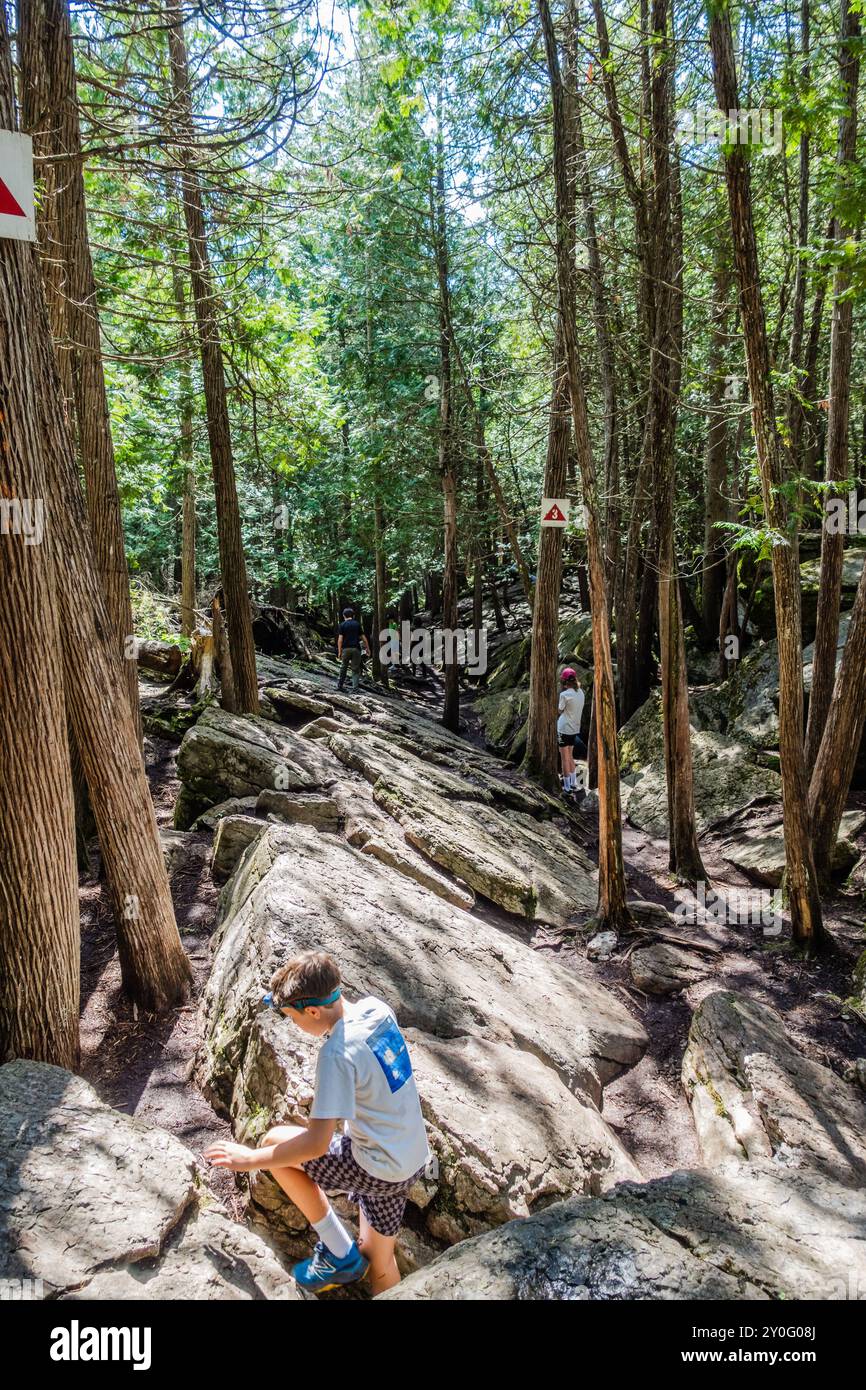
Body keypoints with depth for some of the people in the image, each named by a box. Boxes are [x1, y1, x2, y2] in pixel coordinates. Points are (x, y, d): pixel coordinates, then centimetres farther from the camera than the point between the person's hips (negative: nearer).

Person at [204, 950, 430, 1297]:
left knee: (275, 1142, 3)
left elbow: (316, 1144, -25)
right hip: (415, 1158, 9)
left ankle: (340, 1254, 11)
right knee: (377, 1264, 25)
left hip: (380, 1169, -9)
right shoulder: (376, 1007, -5)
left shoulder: (337, 1054, -27)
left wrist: (250, 1159, -14)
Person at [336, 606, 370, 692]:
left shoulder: (342, 625, 1)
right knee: (356, 669, 3)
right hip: (356, 649, 0)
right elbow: (363, 637, 6)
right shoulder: (357, 624, 6)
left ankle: (340, 685, 21)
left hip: (346, 649, 0)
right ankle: (355, 687, -6)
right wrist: (367, 648, 16)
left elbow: (340, 639, -7)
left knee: (343, 668, 14)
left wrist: (339, 652, -5)